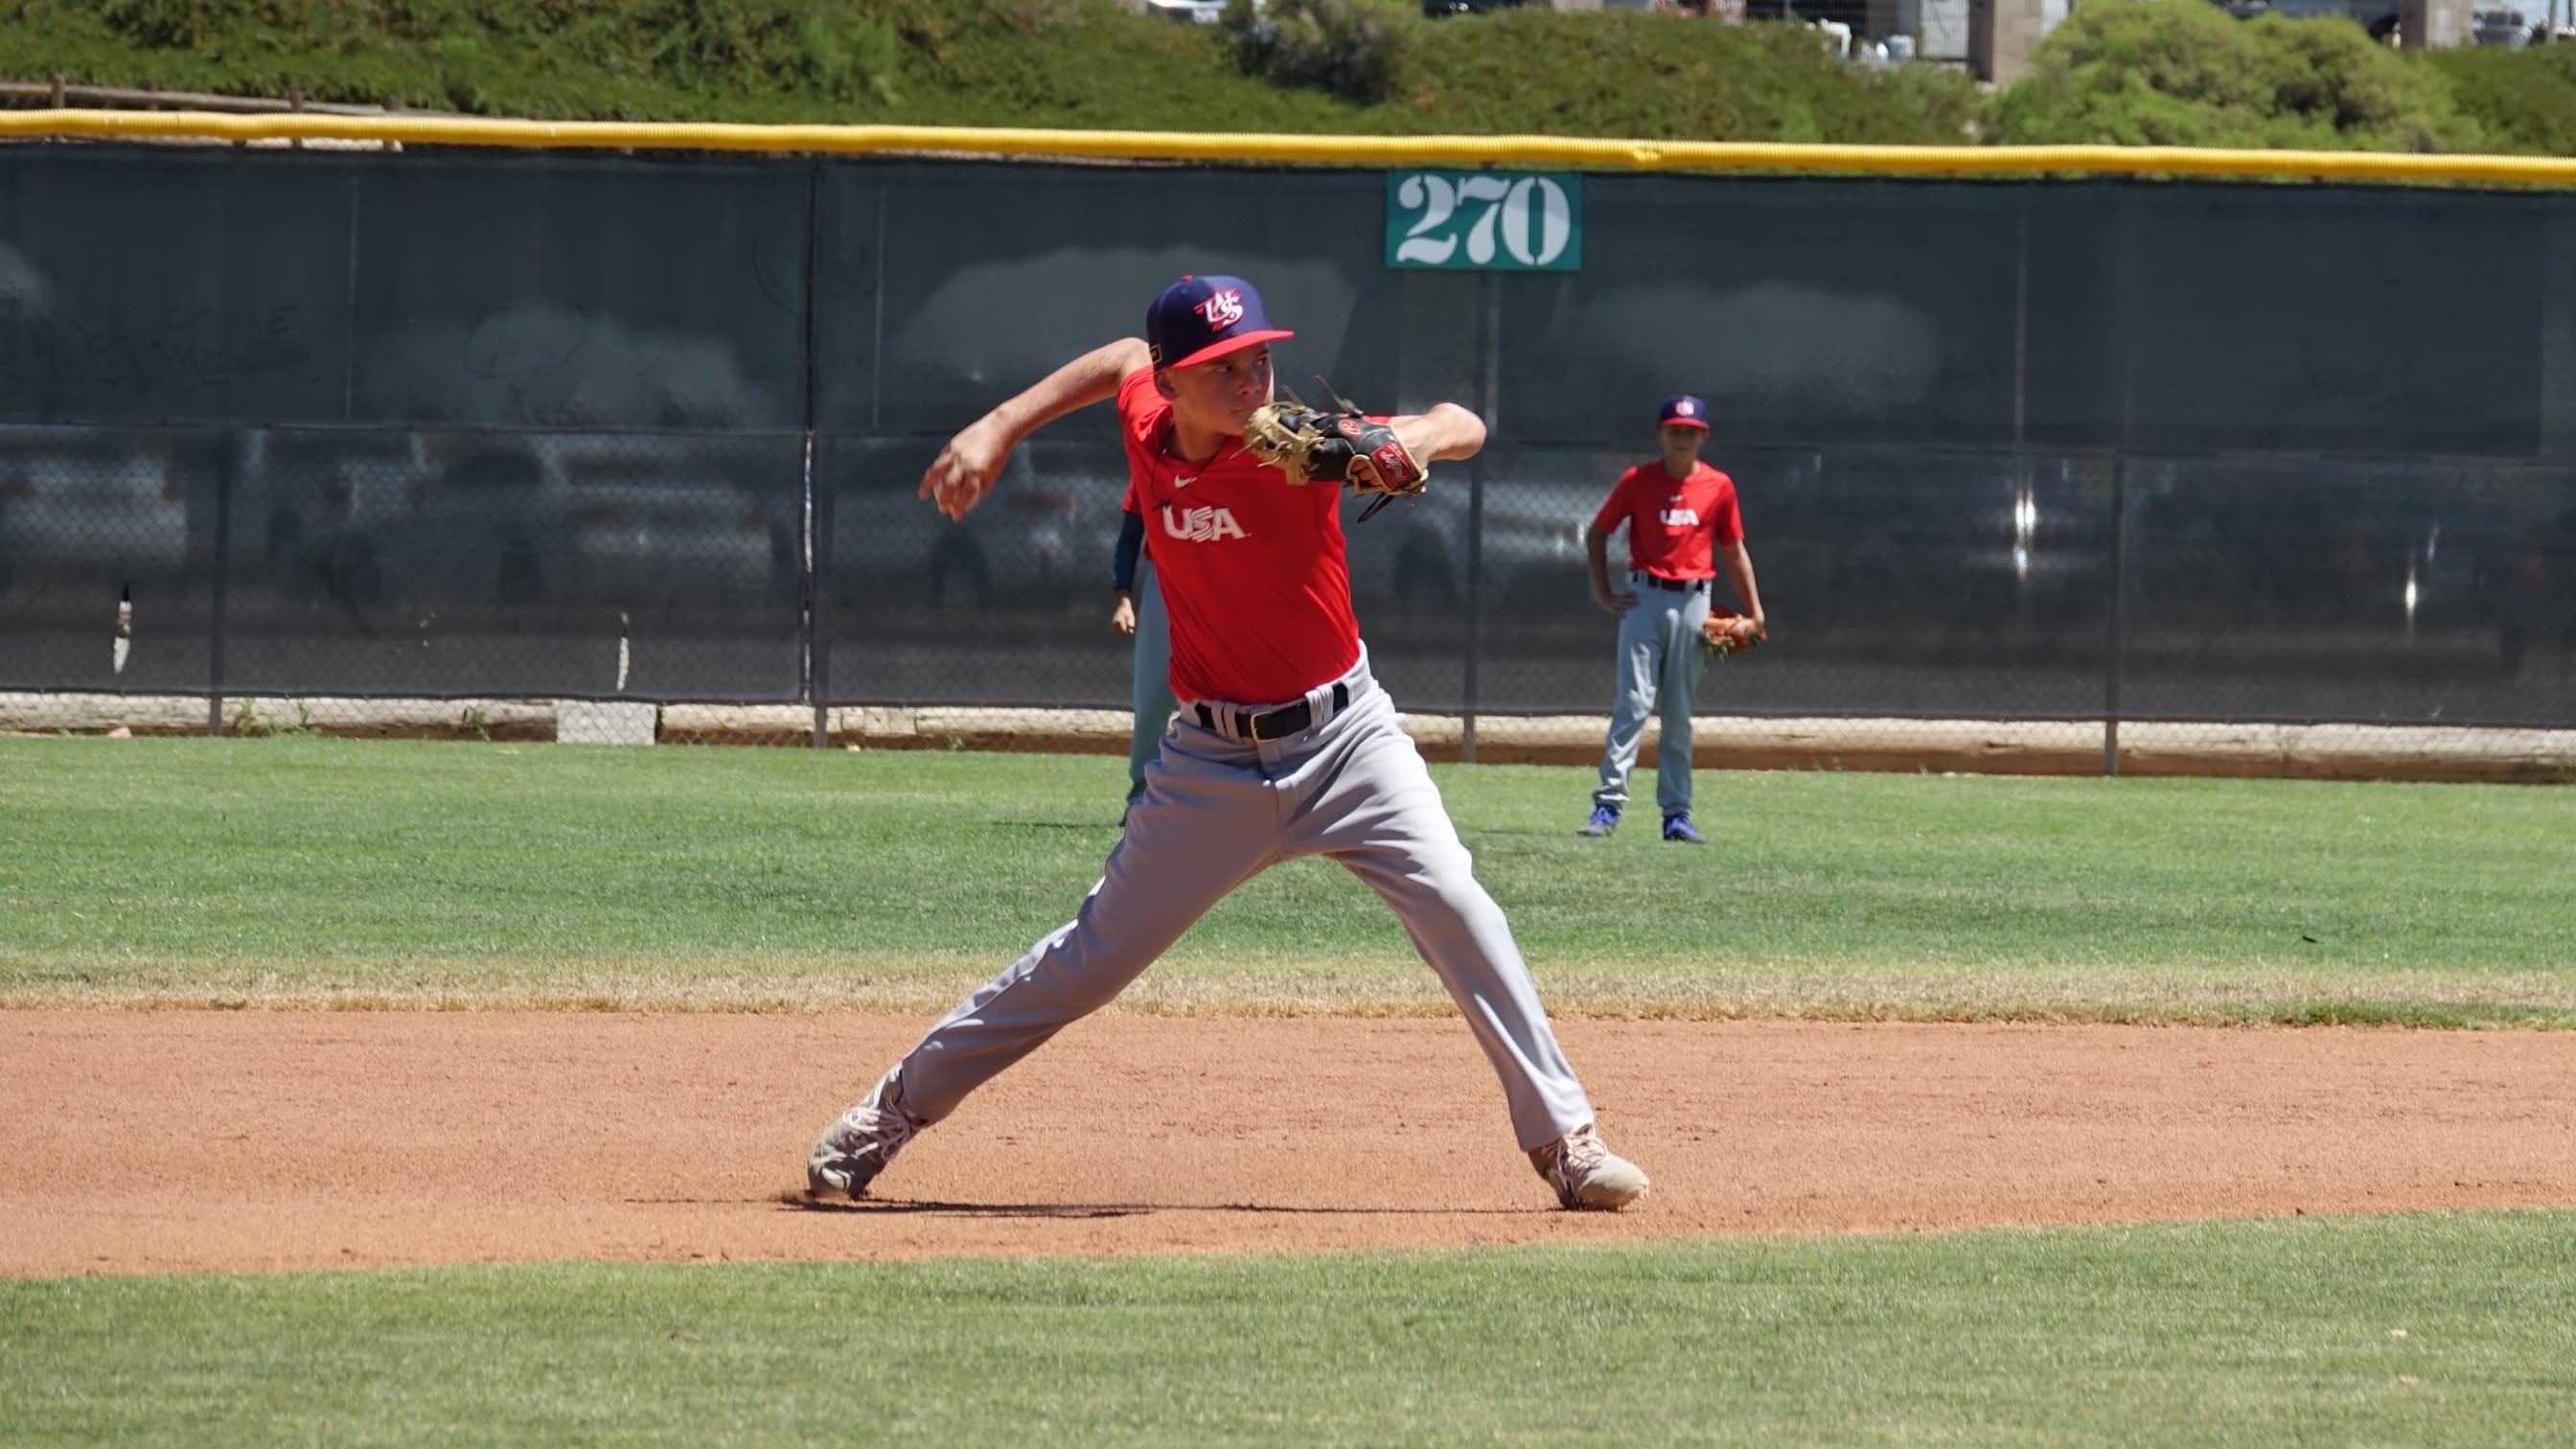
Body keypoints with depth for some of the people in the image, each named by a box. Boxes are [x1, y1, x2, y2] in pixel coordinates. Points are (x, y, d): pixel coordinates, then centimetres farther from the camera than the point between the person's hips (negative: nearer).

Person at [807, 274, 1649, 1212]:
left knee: (1454, 905, -20)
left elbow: (1467, 429, -22)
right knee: (1095, 957, 5)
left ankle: (1562, 1136, -11)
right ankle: (898, 1107, 20)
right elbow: (1122, 361, 18)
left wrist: (1419, 436, -44)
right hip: (1214, 760, 2)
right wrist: (997, 429, 12)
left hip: (1346, 737, -2)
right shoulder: (1148, 430, -6)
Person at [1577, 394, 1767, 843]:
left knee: (1680, 713, 6)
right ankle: (1608, 805, -13)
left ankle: (1676, 813, 9)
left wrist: (1754, 612, 5)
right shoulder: (1637, 481, 0)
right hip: (1645, 598, -2)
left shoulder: (1719, 487, 4)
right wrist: (1603, 593, 2)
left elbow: (1734, 551, 10)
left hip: (1692, 602, 2)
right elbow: (1597, 533, 9)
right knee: (1634, 702, -11)